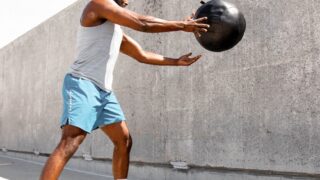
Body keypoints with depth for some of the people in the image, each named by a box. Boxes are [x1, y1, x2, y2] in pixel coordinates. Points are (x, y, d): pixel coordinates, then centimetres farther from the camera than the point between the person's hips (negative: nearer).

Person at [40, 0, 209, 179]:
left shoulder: (118, 32, 25)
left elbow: (143, 55, 31)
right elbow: (142, 23, -8)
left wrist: (176, 61, 31)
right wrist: (183, 25, -2)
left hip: (104, 91, 9)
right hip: (83, 84, -9)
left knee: (124, 141, 8)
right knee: (69, 144, -21)